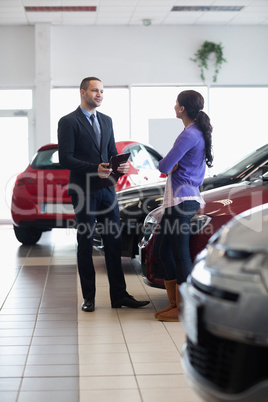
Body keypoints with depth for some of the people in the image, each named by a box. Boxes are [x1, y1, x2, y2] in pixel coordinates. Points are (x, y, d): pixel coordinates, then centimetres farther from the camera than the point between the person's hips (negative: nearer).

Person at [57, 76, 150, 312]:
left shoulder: (106, 121, 15)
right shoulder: (68, 122, -5)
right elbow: (65, 158, -12)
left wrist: (121, 165, -5)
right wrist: (94, 168, -23)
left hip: (107, 189, 6)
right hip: (84, 192, -5)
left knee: (114, 243, 5)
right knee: (85, 244, 4)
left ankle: (119, 295, 11)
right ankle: (88, 297, 13)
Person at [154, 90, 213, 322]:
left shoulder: (189, 135, -16)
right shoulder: (199, 133, 16)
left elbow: (164, 166, -18)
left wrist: (169, 165, 3)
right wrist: (173, 165, 0)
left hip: (181, 200, -11)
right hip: (178, 198, 11)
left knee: (180, 253, -4)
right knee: (161, 250, 14)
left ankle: (182, 310, 3)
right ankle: (175, 303, 20)